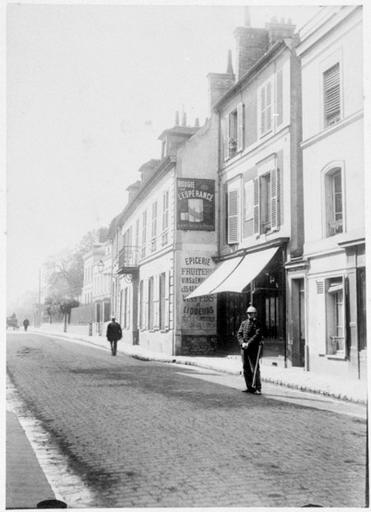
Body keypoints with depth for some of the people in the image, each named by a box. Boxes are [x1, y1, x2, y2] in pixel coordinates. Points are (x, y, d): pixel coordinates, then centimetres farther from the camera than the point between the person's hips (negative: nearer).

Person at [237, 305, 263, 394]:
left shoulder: (257, 324, -1)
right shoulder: (244, 323, 15)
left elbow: (257, 335, -12)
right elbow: (239, 334, 8)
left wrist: (248, 343, -18)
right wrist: (242, 343, -9)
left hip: (253, 348, -5)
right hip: (244, 348, 5)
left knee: (255, 369, -6)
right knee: (246, 368, 7)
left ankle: (257, 388, -2)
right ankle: (249, 387, 15)